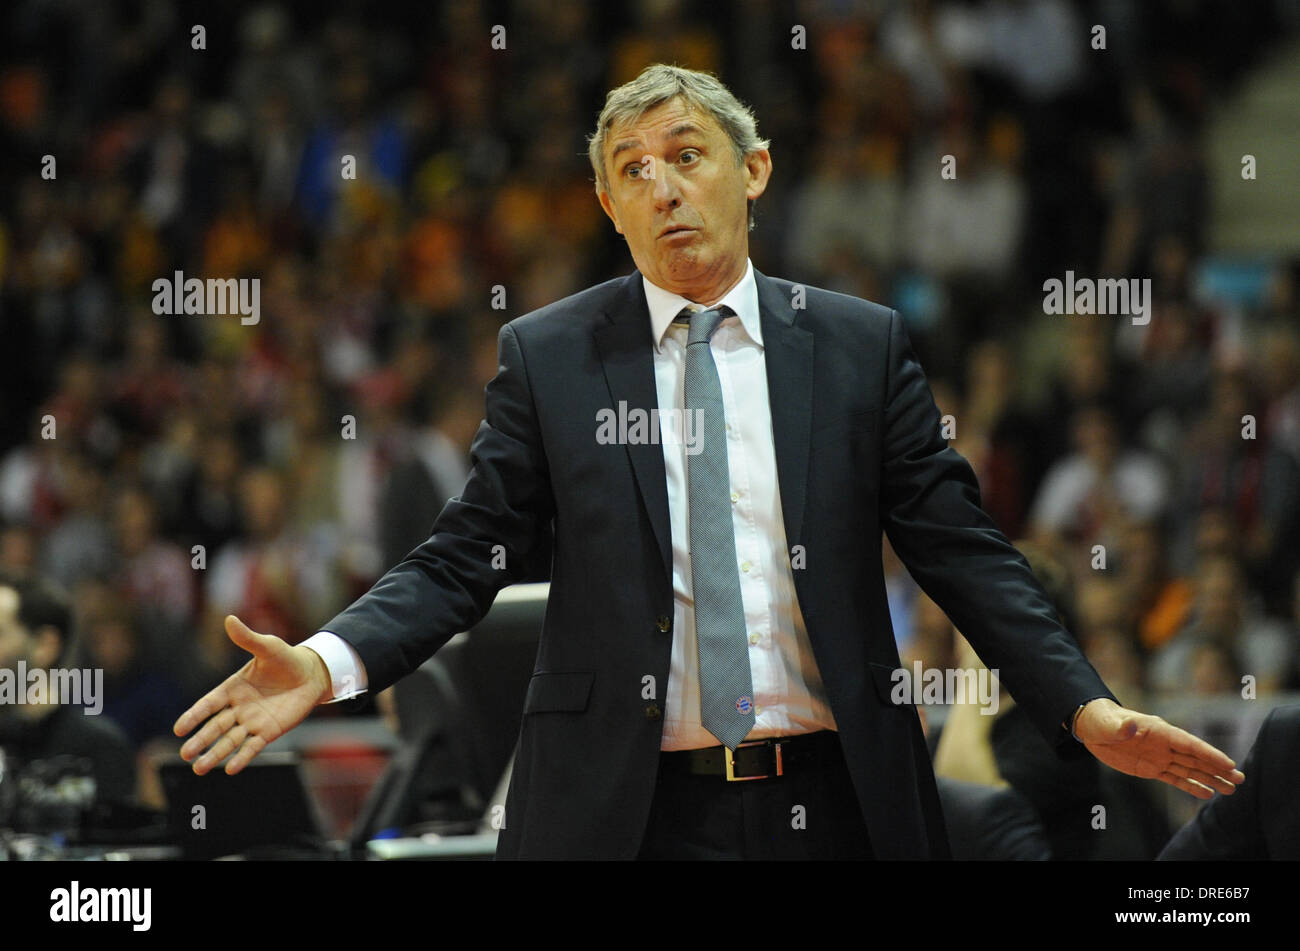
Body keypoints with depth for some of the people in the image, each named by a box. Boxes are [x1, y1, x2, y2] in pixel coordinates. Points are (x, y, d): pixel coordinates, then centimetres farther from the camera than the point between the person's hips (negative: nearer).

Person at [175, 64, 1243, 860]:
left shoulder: (863, 346, 7)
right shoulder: (545, 357, 6)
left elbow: (961, 548, 6)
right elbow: (466, 558, 3)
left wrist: (1086, 707, -5)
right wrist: (327, 663, -14)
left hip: (831, 806, 1)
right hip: (621, 813, -1)